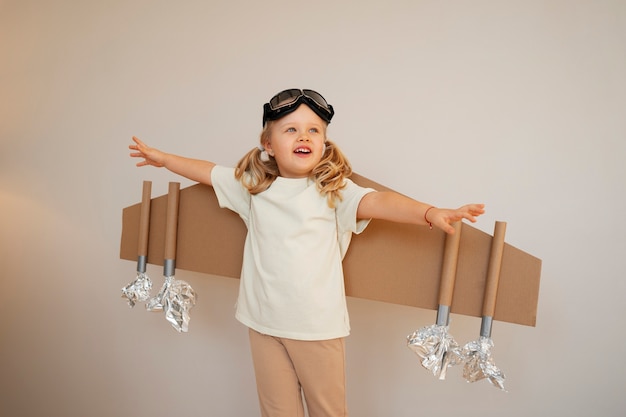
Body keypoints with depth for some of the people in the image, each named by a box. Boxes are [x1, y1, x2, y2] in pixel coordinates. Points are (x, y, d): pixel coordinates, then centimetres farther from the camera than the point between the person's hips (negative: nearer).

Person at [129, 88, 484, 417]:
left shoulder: (334, 189, -9)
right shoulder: (253, 186, 3)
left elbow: (377, 201, -25)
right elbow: (207, 171, 15)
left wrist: (430, 213, -41)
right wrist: (162, 157, 25)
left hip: (319, 326, -3)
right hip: (264, 322, 3)